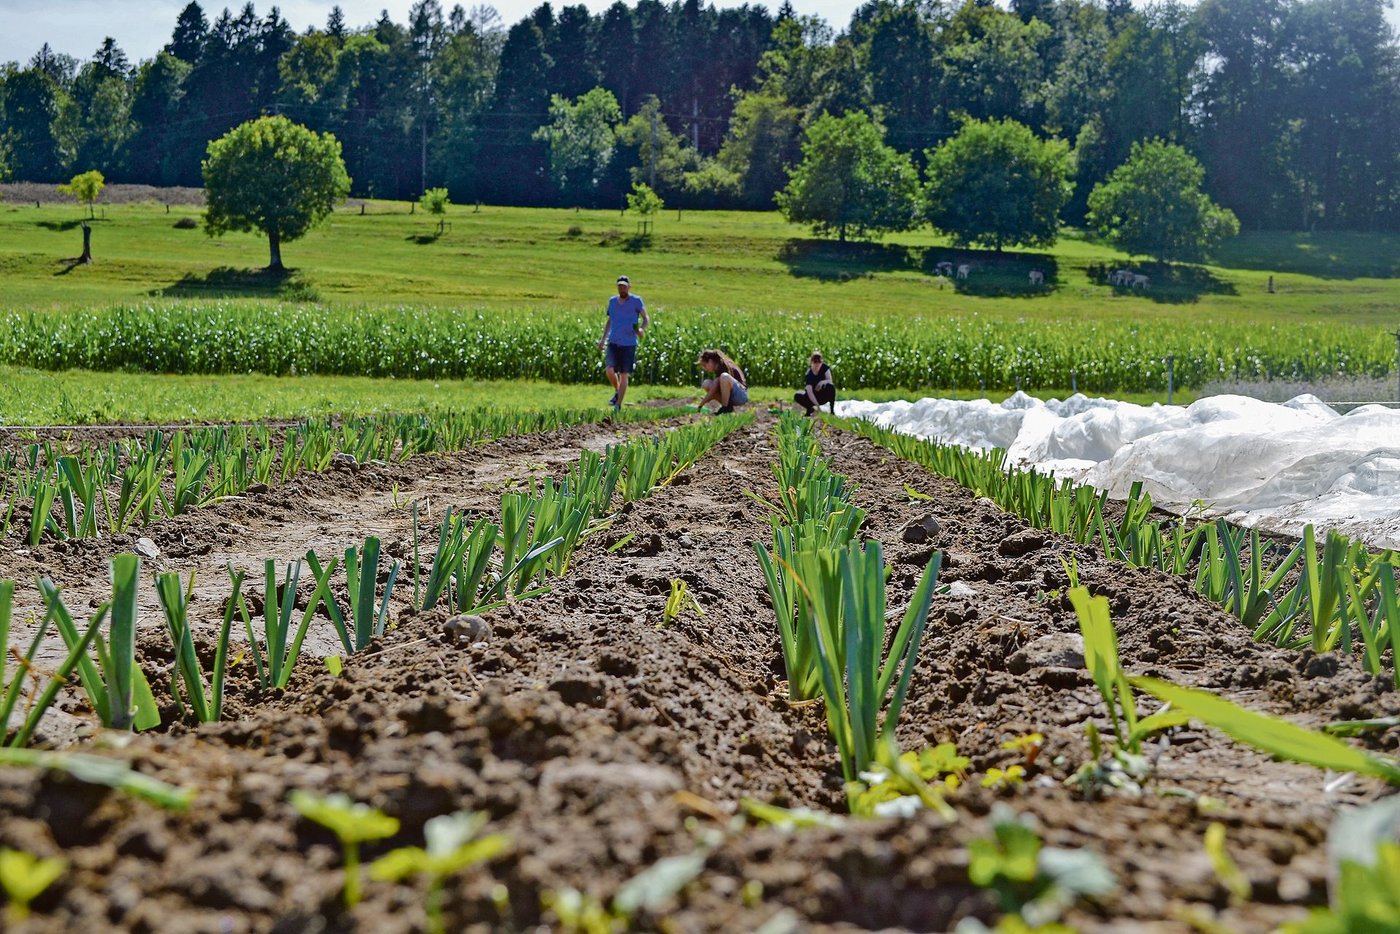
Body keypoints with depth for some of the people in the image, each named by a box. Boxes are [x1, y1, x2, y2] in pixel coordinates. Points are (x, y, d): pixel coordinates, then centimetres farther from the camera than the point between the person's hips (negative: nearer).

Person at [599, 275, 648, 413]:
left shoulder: (636, 301, -1)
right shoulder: (612, 301, 11)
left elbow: (646, 318, -1)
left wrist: (642, 328, -23)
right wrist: (603, 339, 17)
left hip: (629, 344, -3)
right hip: (613, 342, 3)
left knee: (624, 374, -1)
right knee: (609, 370, -15)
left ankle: (618, 405, 8)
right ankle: (617, 392, 13)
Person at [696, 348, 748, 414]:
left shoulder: (722, 367, -16)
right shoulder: (718, 369, 13)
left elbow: (713, 390, -19)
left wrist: (700, 405, -17)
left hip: (741, 395, -9)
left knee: (724, 377, -35)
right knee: (706, 384, -2)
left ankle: (726, 407, -21)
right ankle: (725, 405, -2)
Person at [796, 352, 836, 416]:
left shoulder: (825, 368, -12)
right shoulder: (809, 374, -20)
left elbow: (830, 381, -15)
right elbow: (809, 392, -27)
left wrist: (822, 382, -39)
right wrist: (817, 405, -38)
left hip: (824, 396, 0)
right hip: (813, 397, 0)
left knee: (831, 386, -33)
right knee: (797, 397, -26)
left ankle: (832, 410, -20)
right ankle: (810, 409, 2)